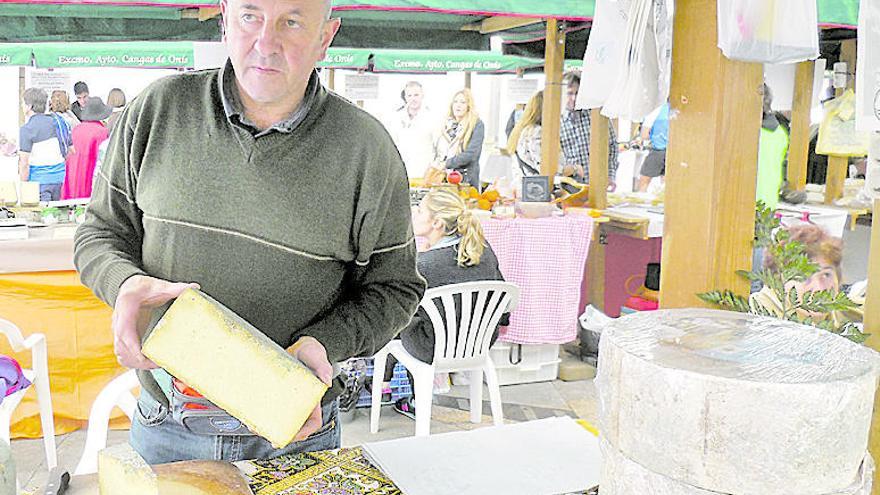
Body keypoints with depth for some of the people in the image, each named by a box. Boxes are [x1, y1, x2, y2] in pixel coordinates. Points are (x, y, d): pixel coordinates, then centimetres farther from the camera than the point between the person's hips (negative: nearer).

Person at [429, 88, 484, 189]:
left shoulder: (477, 125, -1)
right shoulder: (447, 124, 17)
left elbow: (471, 154, -12)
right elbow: (436, 149, 20)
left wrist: (446, 164, -14)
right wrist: (436, 163, -2)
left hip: (465, 180, -4)